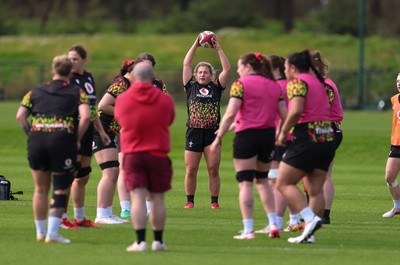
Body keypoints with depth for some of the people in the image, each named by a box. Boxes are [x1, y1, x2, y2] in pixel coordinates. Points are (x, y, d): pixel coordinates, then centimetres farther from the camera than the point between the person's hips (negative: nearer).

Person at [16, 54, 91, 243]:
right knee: (61, 189, 5)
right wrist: (76, 140, 1)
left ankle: (40, 232, 21)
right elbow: (85, 116, -8)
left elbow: (20, 116, 4)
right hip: (63, 140, -3)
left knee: (40, 189, 16)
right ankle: (52, 233, -4)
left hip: (37, 139, 3)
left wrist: (31, 134, 11)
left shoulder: (35, 92, 16)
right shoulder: (77, 93, 9)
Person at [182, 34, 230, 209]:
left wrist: (218, 49, 3)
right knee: (191, 170, 0)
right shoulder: (191, 87, 11)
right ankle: (190, 201, 10)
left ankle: (214, 201, 4)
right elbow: (186, 64, 7)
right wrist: (195, 45, 8)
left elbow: (227, 69, 3)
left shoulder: (216, 87, 10)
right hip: (194, 133, 0)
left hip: (212, 133, 0)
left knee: (214, 170, -3)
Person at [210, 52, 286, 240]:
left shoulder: (240, 84, -6)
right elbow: (284, 115, 8)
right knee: (262, 180, 20)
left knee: (245, 183, -2)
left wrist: (218, 138, -10)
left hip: (246, 135, -6)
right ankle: (273, 223, 10)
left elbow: (230, 114, -14)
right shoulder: (274, 86, 11)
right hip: (268, 135, 6)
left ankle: (248, 230, -6)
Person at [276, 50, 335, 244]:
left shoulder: (297, 82, -6)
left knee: (284, 183, -2)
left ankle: (311, 219, -18)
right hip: (327, 139, 8)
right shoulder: (318, 82, 19)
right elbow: (326, 110, 12)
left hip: (307, 138, -8)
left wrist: (283, 132, -11)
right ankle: (309, 233, 3)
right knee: (316, 190, 6)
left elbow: (296, 111, -22)